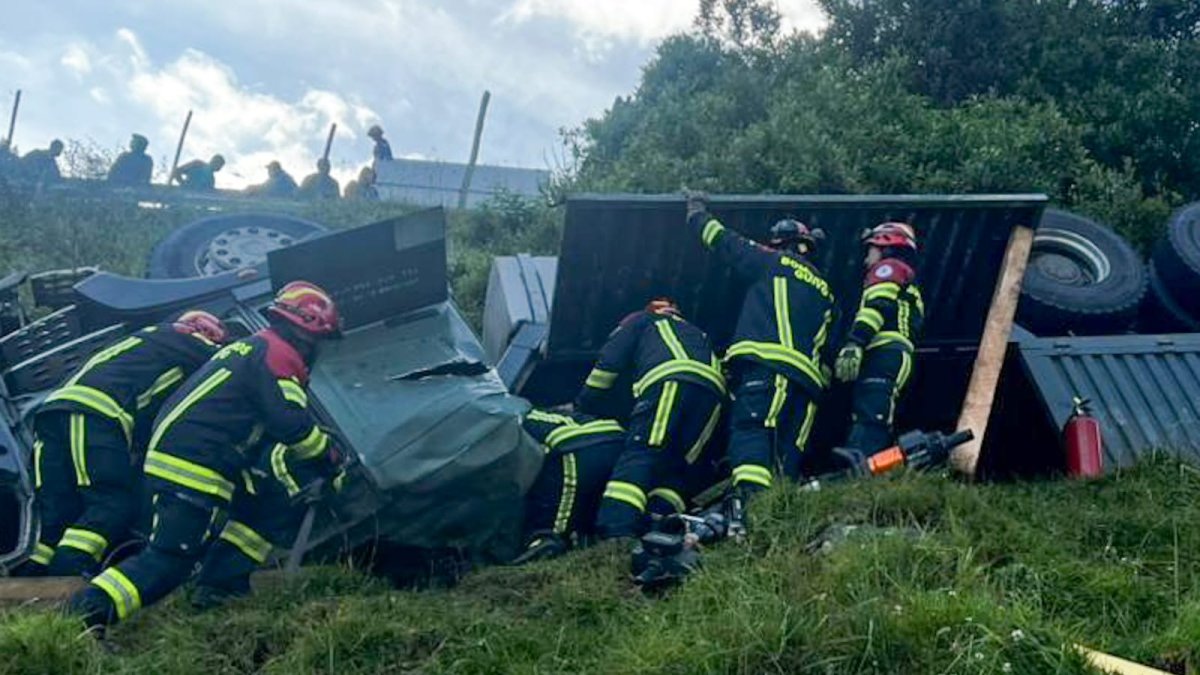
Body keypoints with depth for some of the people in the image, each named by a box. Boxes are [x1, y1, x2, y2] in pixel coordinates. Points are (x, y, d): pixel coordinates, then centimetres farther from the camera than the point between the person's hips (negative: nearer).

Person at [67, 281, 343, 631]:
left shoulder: (253, 346, 23)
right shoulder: (278, 355, -9)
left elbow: (277, 418, 31)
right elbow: (292, 426, -17)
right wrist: (328, 451, 0)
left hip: (170, 454, 10)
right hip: (192, 471, -10)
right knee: (168, 562, -11)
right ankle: (87, 611, -22)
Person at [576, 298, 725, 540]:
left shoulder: (640, 321, 31)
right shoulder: (696, 333, 46)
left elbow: (608, 364, 22)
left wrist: (583, 407, 31)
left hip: (670, 380, -5)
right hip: (714, 392, 5)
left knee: (638, 456, -15)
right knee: (674, 466, 9)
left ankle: (616, 534, -34)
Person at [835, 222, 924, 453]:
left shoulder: (889, 268, 11)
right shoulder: (912, 290, 39)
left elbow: (878, 305, -9)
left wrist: (854, 344, -23)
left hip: (883, 354, -9)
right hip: (900, 358, 9)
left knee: (866, 429, -26)